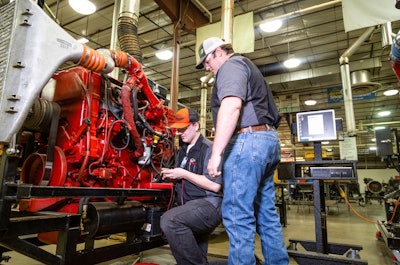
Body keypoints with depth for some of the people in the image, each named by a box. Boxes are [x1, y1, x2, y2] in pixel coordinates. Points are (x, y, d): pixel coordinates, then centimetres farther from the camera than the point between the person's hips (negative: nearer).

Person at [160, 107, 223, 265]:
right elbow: (182, 179, 24)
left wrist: (184, 174, -19)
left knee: (170, 220, -32)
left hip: (208, 204, -9)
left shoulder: (209, 148, -12)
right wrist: (171, 176, 1)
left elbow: (214, 186, -22)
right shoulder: (183, 151, 16)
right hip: (189, 207, 9)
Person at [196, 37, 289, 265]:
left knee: (238, 215, -7)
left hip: (248, 140, -11)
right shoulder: (247, 67, 30)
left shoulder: (231, 65, -1)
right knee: (267, 213, 13)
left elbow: (231, 107, -20)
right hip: (268, 139, 11)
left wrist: (216, 152, -23)